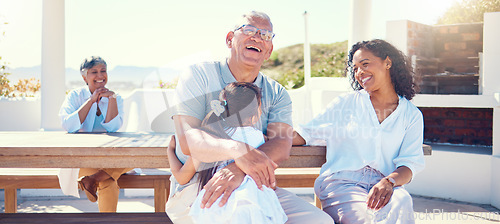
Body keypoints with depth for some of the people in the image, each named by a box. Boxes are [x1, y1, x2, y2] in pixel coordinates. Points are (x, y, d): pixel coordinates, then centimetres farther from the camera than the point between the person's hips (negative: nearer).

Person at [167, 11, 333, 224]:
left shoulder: (276, 94, 9)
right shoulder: (198, 76, -1)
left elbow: (282, 145, -11)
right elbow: (188, 140, -16)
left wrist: (238, 170, -33)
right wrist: (238, 150, -38)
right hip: (194, 189, -3)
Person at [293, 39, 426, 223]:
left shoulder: (412, 115, 14)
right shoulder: (346, 103, 15)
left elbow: (410, 164, 5)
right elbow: (306, 133, 13)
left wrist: (389, 182, -18)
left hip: (381, 186, 1)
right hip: (340, 182, -1)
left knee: (402, 202, -35)